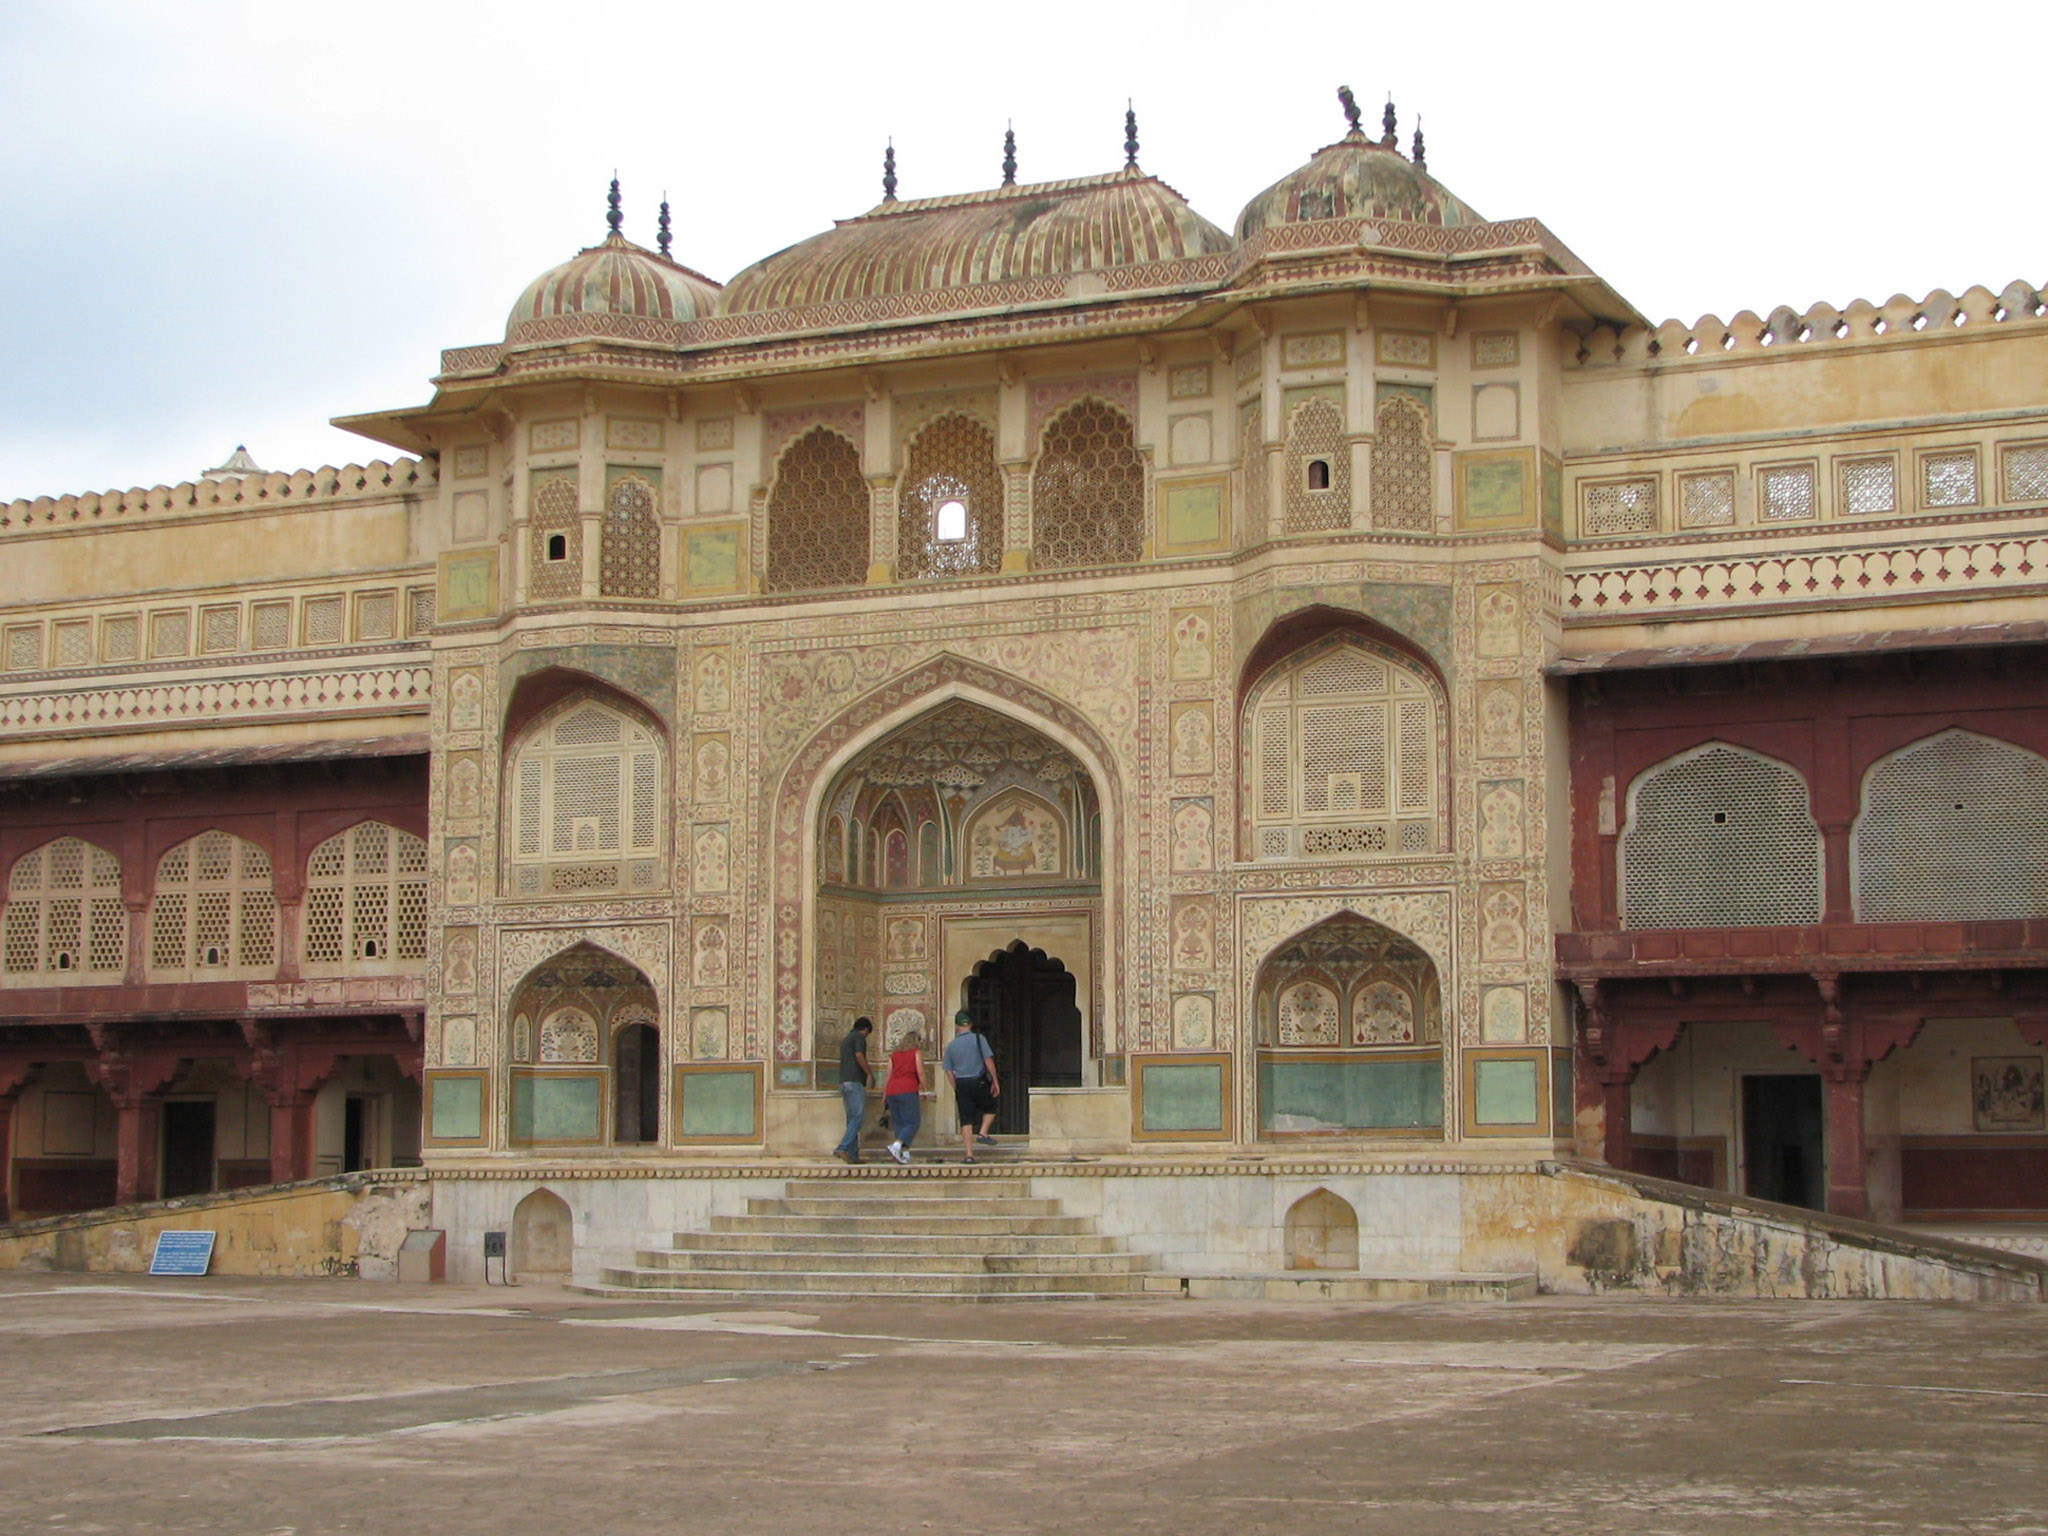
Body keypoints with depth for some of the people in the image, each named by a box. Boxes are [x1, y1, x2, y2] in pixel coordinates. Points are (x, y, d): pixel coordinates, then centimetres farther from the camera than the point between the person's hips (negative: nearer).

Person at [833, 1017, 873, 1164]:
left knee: (852, 1118, 8)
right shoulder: (859, 1037, -2)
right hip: (855, 1081, -9)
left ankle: (852, 1154, 3)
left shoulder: (846, 1039, 23)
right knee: (859, 1116, -13)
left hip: (844, 1081, 9)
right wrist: (869, 1074, -9)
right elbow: (859, 1056, -16)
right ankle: (842, 1148, -26)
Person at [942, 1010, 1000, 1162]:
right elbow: (988, 1060, -9)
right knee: (990, 1108, 22)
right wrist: (995, 1081, -3)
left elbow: (949, 1071, 7)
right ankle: (983, 1132, 0)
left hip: (961, 1084, 2)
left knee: (966, 1120, 3)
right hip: (979, 1081, -2)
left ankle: (969, 1154, -1)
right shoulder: (978, 1039, -3)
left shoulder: (951, 1045, 6)